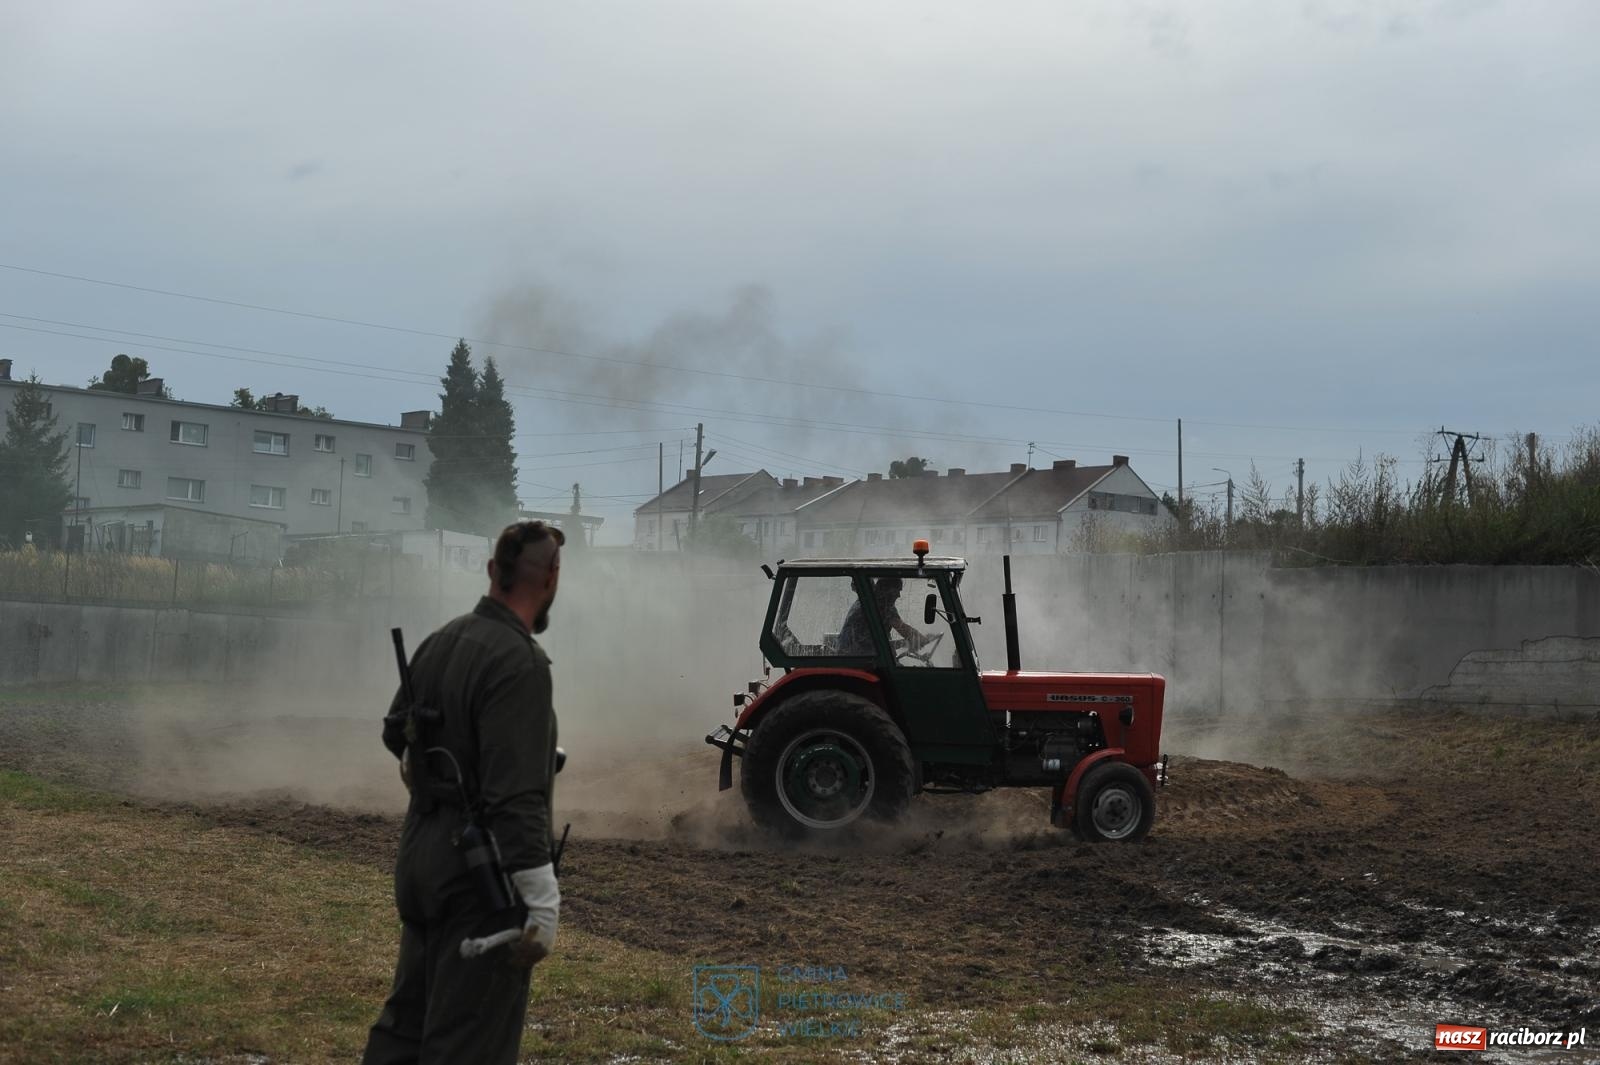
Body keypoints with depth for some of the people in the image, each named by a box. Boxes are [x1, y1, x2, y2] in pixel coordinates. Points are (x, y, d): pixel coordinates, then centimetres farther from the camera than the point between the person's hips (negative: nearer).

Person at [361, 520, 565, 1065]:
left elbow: (396, 733, 22)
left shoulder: (440, 642, 7)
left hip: (422, 847, 9)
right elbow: (516, 795, -26)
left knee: (408, 1019, 18)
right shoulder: (520, 661, -21)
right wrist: (541, 901, -24)